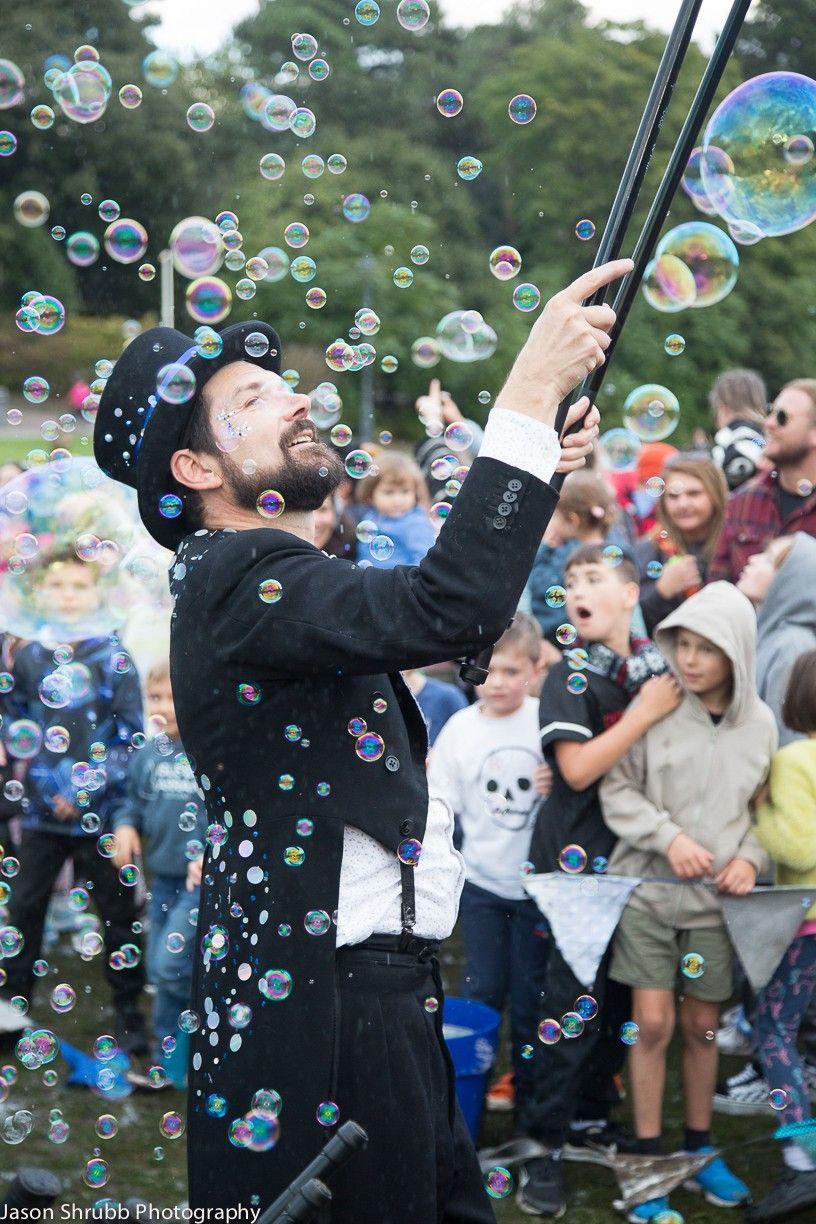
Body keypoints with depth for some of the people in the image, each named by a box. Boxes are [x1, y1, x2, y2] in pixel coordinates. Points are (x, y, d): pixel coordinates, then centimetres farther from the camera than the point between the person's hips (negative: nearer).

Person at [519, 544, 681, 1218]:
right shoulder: (570, 677, -8)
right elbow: (579, 768, -20)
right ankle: (547, 1145, 5)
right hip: (581, 861, -5)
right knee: (575, 1002, -4)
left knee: (620, 1000, 13)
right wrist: (646, 711, -18)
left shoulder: (658, 667, 5)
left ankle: (591, 1122, 29)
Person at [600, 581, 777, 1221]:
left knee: (703, 1026, 11)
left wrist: (750, 856, -6)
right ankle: (648, 1161, 11)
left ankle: (701, 1150, 29)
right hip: (648, 886, -2)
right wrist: (668, 836, -18)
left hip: (716, 898, 2)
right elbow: (617, 789, -6)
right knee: (653, 1023, -3)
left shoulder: (759, 722, 0)